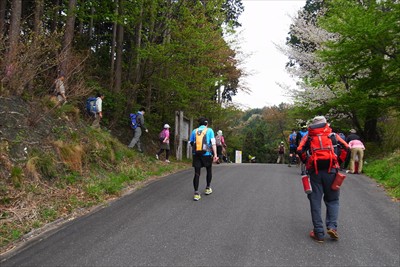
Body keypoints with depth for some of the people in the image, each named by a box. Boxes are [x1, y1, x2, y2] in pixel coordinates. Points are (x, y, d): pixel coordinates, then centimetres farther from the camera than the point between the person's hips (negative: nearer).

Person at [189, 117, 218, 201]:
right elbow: (213, 143, -8)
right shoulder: (209, 130, 2)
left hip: (196, 154, 2)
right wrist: (215, 154, -12)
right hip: (207, 154, -2)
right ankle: (208, 188, 31)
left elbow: (191, 143, 15)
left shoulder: (194, 131, 9)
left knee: (197, 173, 3)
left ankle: (196, 193, -4)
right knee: (209, 171, 21)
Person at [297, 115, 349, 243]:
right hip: (330, 170, 0)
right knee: (332, 200, 14)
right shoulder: (332, 135, 14)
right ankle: (332, 226, -2)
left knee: (315, 201, 6)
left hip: (314, 171, 0)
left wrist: (307, 163, 9)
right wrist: (339, 162, 13)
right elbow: (346, 147, 3)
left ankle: (319, 233, 6)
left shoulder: (309, 137, 12)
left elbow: (300, 150, -3)